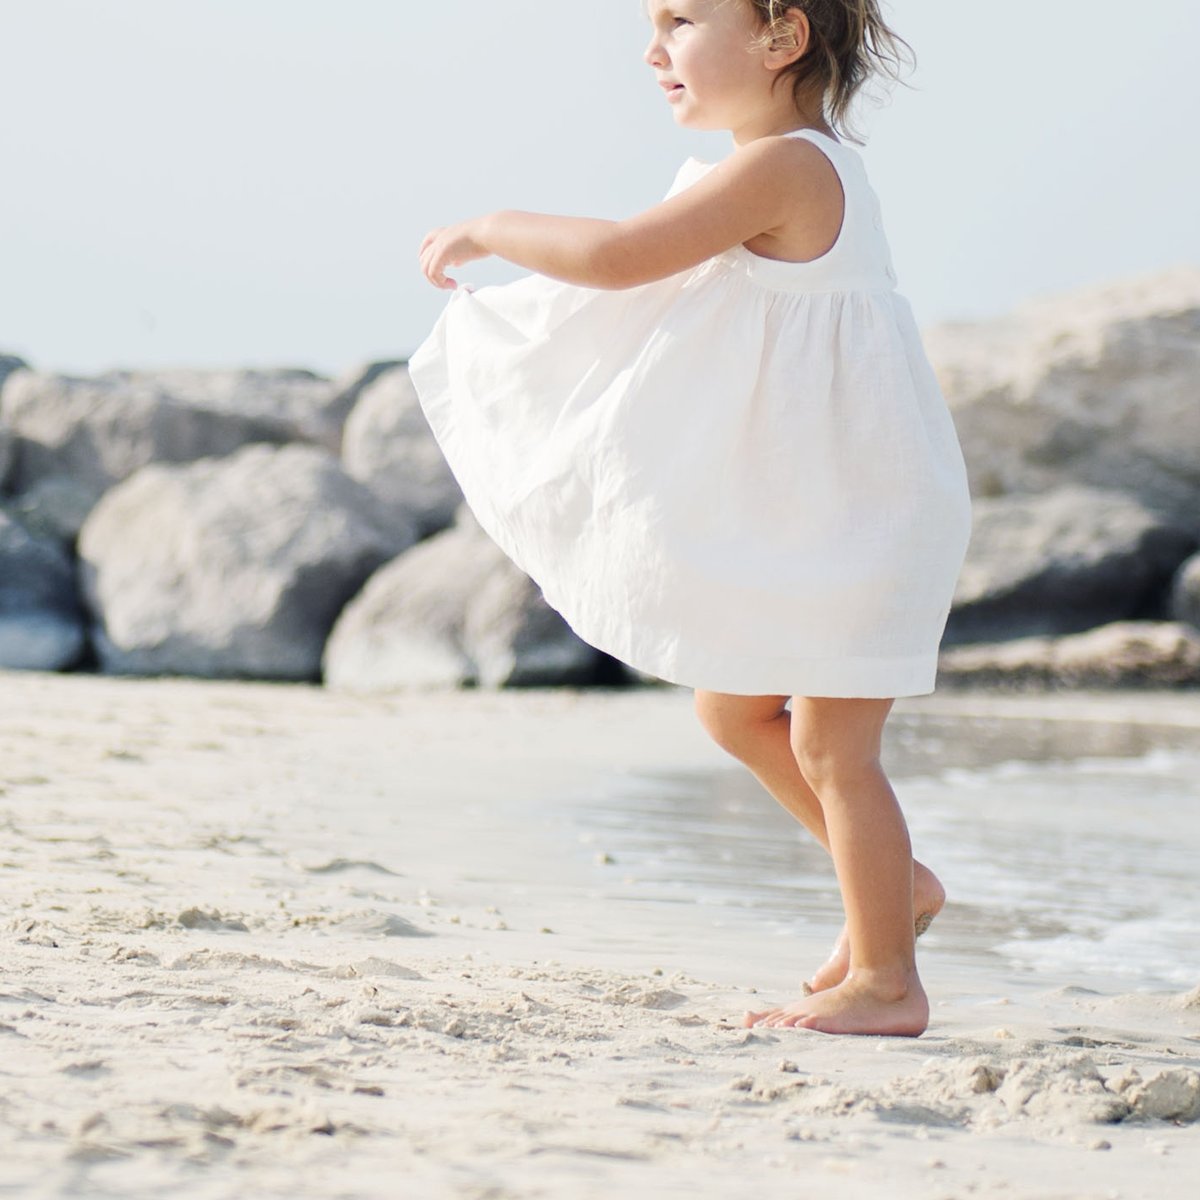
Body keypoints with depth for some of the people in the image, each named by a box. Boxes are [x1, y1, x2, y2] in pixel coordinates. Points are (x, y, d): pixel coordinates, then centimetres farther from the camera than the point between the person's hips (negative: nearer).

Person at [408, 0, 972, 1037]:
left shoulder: (780, 167, -21)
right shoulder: (809, 166, 10)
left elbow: (616, 257, -27)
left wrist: (489, 231, -13)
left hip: (850, 513, -10)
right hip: (793, 512, 10)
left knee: (829, 744, -3)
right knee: (732, 705, 17)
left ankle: (886, 981, 8)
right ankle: (894, 883, 29)